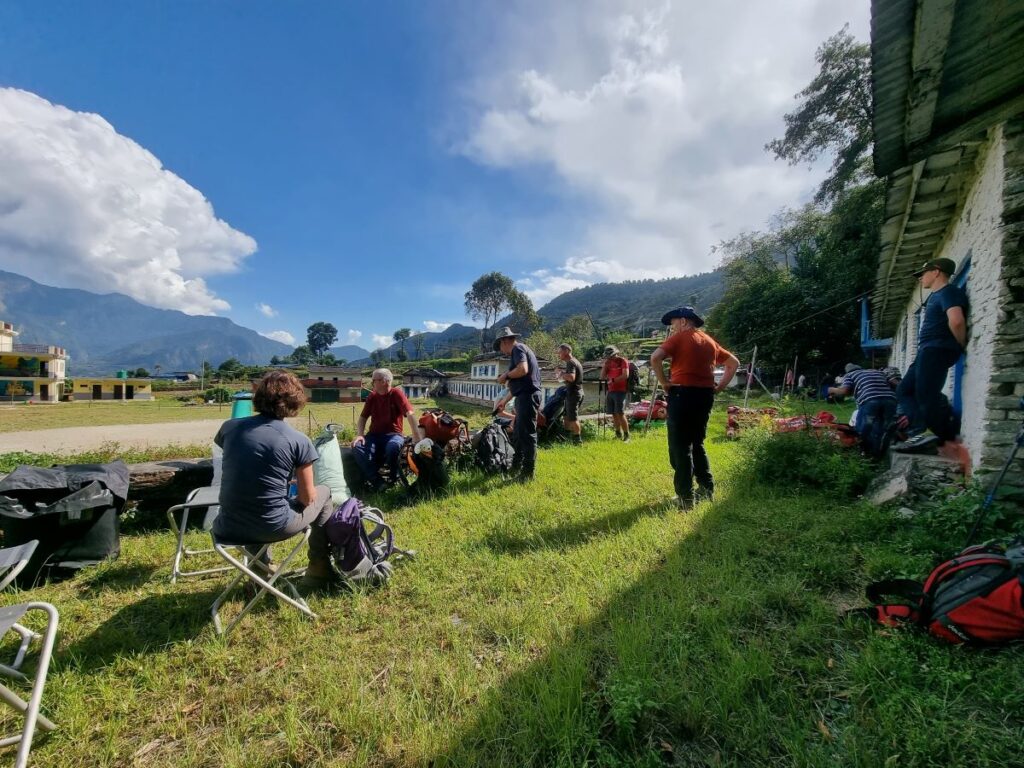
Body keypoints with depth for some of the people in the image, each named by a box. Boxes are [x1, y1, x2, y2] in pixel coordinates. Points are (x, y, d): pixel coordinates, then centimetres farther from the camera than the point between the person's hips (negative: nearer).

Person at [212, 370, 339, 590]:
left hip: (229, 528, 5)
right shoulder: (299, 440, -13)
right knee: (324, 493, 23)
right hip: (274, 527, -5)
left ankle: (260, 567, 42)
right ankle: (320, 571, 30)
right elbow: (307, 499, -6)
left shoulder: (229, 427, -1)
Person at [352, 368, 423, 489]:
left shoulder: (397, 393, -9)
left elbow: (410, 415, -20)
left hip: (393, 434, -4)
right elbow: (363, 418, 8)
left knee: (393, 446, -38)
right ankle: (377, 481, -18)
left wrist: (418, 439, -31)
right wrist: (360, 435, -13)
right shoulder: (372, 396, 6)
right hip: (374, 435, 4)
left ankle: (394, 478, -9)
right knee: (357, 447, -26)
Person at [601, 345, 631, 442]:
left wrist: (613, 380, -16)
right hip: (610, 391, 6)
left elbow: (626, 375, -13)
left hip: (620, 391, -6)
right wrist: (605, 365, 1)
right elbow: (602, 376, 13)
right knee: (614, 414, 7)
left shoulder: (623, 361, -2)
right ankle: (618, 433, 17)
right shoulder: (609, 362, 16)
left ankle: (626, 435, -5)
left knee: (620, 414, -11)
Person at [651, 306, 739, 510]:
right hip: (705, 395, 7)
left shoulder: (679, 337, -4)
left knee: (680, 447, 0)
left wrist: (664, 382, -9)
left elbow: (655, 358, -20)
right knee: (696, 443, 21)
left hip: (683, 394, -7)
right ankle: (707, 488, 25)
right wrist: (719, 387, 16)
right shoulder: (709, 341, 15)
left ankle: (685, 497, 1)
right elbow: (734, 362, 24)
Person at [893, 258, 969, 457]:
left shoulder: (948, 292, -8)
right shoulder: (936, 295, 23)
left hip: (937, 350, -10)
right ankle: (920, 432, -2)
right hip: (927, 351, 10)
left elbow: (956, 321, -23)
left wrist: (960, 346, -12)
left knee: (926, 396, -11)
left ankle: (949, 437, -2)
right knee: (905, 391, 6)